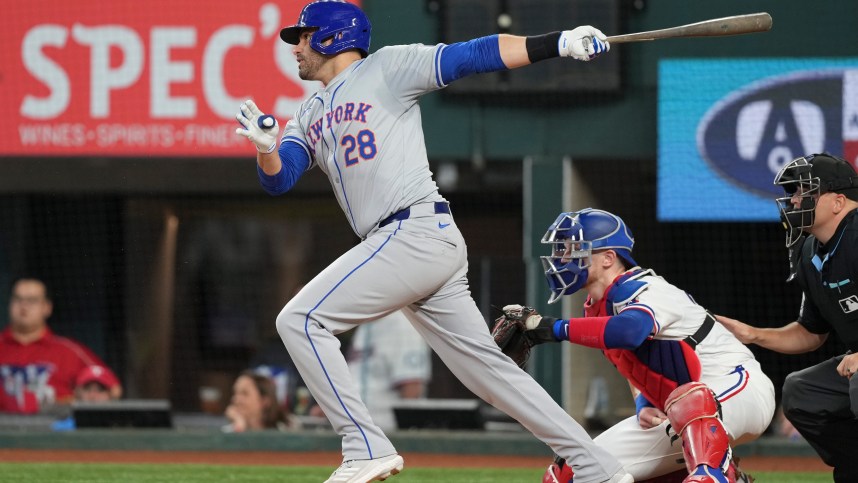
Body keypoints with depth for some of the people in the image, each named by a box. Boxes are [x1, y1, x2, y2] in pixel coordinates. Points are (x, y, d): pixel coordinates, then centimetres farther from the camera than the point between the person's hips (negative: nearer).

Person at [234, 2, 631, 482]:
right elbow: (278, 179, 13)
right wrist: (266, 147, -11)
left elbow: (476, 55, -4)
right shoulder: (310, 115, 24)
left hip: (417, 234, -8)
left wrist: (559, 42, -14)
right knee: (488, 366, 7)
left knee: (301, 319, -13)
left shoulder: (387, 68, 2)